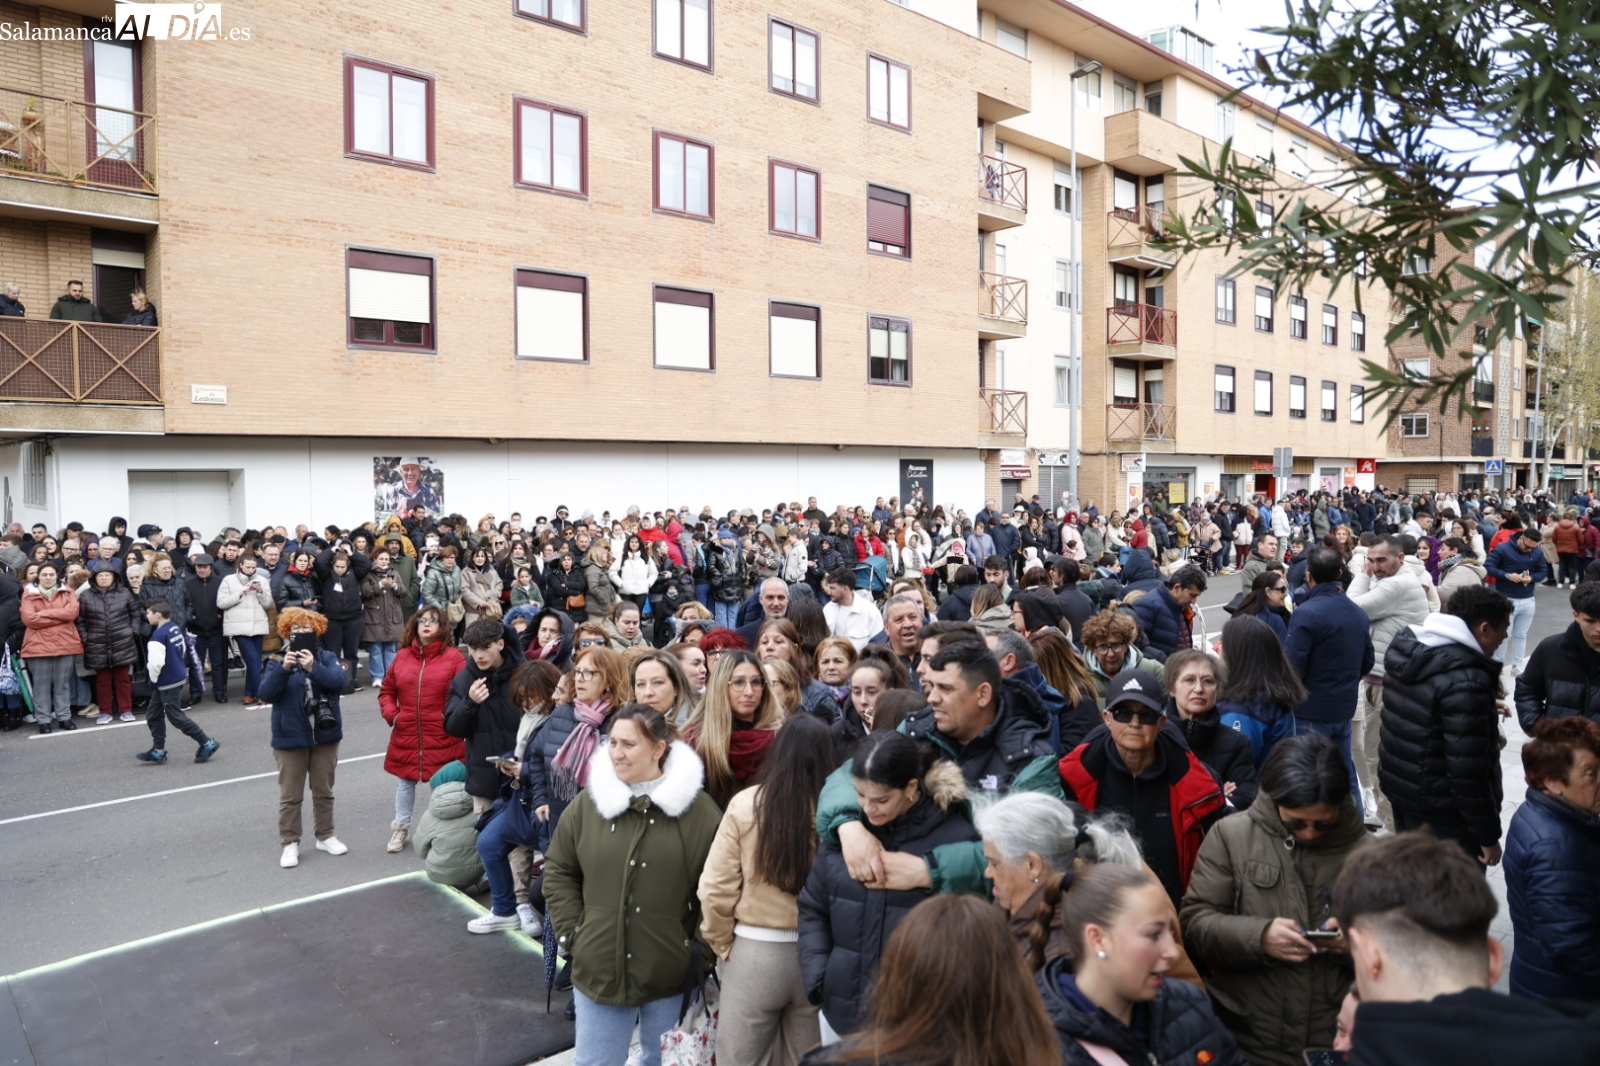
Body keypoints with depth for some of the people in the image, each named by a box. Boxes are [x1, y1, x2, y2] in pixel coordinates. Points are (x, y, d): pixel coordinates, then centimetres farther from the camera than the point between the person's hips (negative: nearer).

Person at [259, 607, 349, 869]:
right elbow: (266, 694, -16)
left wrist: (314, 667, -34)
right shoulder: (278, 662, -3)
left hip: (325, 736, 1)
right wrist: (284, 668, -30)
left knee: (324, 791, 15)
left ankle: (325, 836, 29)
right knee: (290, 795, 6)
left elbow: (339, 681, -19)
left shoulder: (327, 658, -1)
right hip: (290, 738, -1)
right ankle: (290, 843, 18)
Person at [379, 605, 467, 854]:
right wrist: (391, 713, 1)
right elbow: (386, 690, 14)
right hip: (405, 735, 4)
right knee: (404, 782, 15)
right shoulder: (402, 656, 6)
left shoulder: (453, 656, -6)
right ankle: (401, 828, 33)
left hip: (442, 738, -3)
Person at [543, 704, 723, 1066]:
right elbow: (558, 870, 7)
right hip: (599, 968, 2)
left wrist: (701, 947, -6)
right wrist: (571, 932, 1)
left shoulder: (697, 808, -9)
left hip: (671, 974, -1)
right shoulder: (589, 802, -2)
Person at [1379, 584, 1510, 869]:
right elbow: (1468, 770, -25)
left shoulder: (1409, 650, 1)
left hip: (1398, 785, 9)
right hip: (1442, 809, -9)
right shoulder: (1465, 681, -26)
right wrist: (1488, 836, -15)